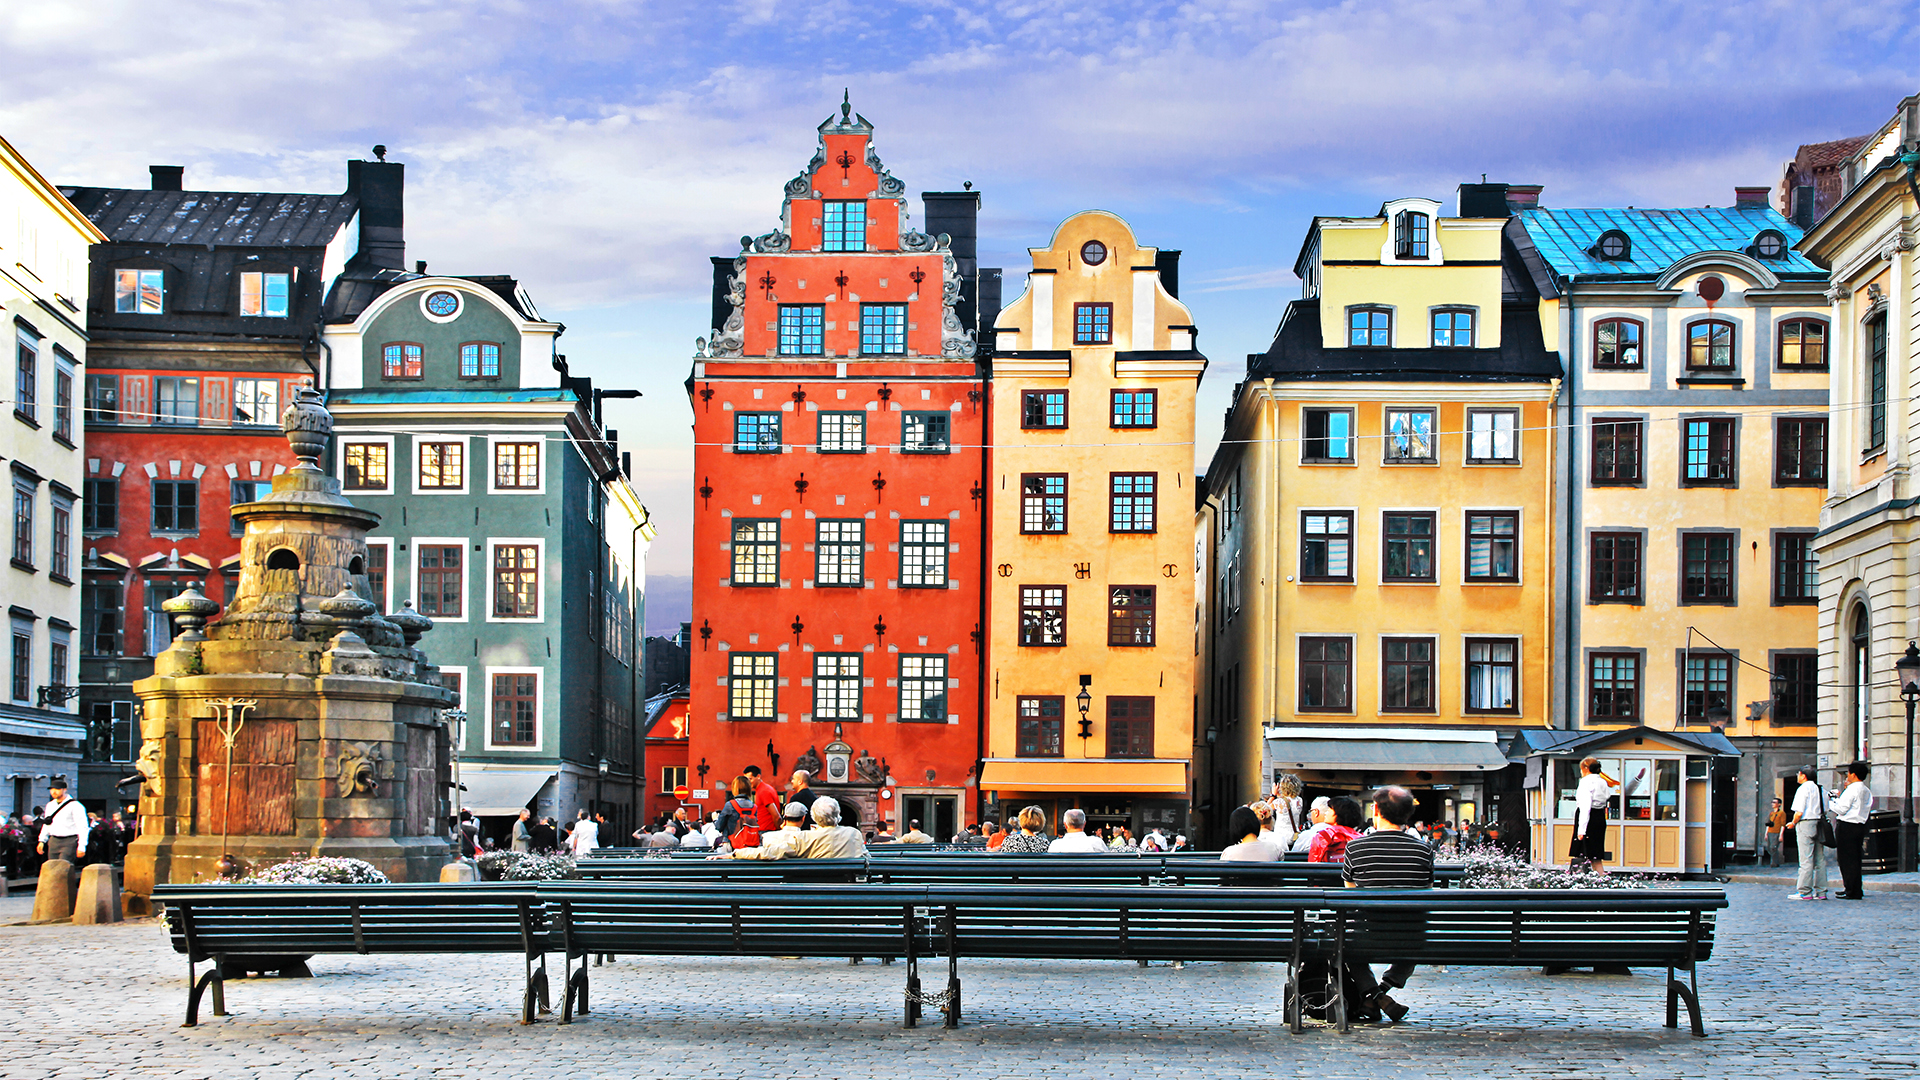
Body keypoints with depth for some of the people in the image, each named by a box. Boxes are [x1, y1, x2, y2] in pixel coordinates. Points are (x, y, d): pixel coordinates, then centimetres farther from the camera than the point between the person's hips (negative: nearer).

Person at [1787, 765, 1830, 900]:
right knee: (1820, 860, 10)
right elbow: (1825, 810, 13)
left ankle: (1804, 892, -7)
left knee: (1806, 860, -7)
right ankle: (1820, 891, 11)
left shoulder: (1803, 789, -10)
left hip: (1806, 823, -8)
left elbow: (1799, 812, -15)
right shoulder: (1821, 790, 13)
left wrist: (1793, 823, -1)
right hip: (1819, 823, 8)